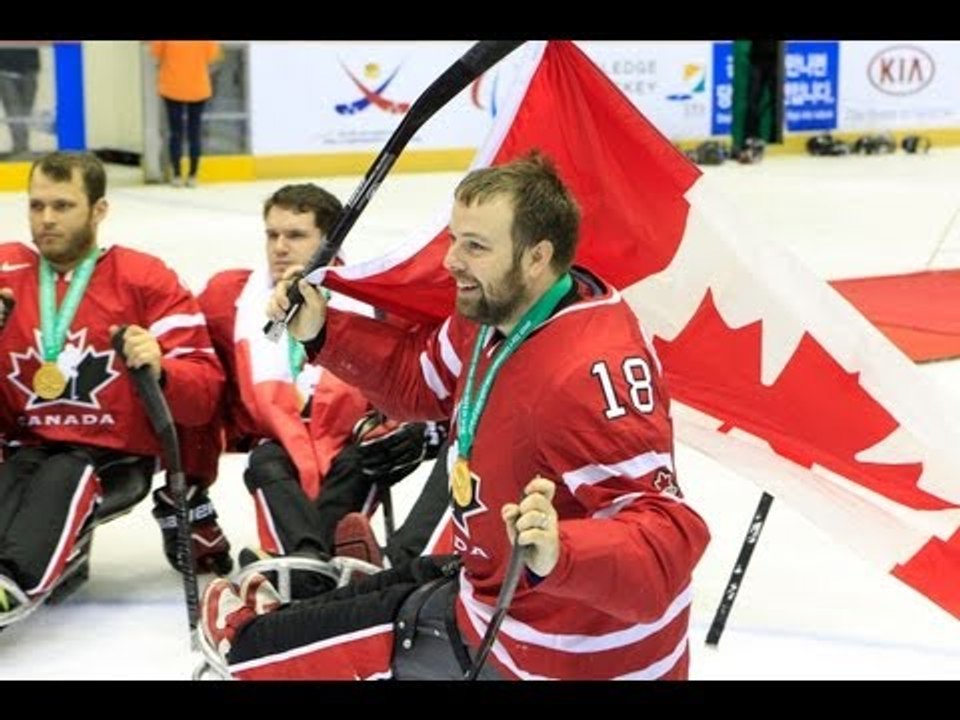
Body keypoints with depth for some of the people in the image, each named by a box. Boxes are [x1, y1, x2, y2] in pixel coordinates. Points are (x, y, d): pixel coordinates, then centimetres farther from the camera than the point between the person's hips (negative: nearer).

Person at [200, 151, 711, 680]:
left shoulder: (593, 374, -34)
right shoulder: (494, 313, -5)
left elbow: (667, 538, -37)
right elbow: (420, 377, 14)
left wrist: (560, 553, -55)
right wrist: (322, 333, 2)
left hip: (557, 655, -8)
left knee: (375, 636, 13)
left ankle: (246, 638, 44)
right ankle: (273, 623, 59)